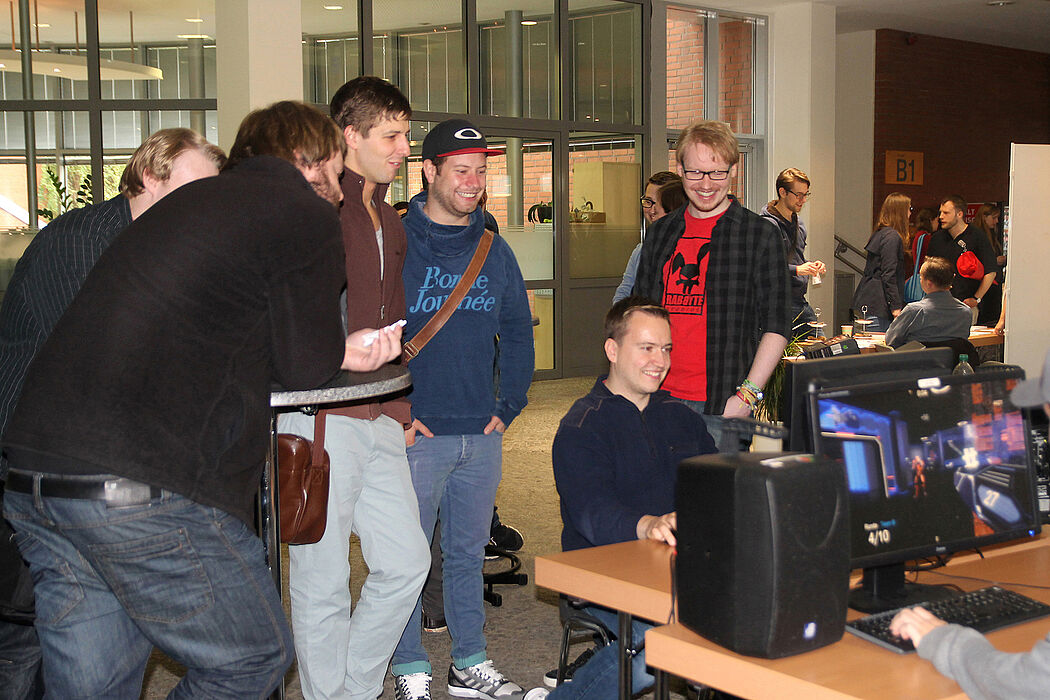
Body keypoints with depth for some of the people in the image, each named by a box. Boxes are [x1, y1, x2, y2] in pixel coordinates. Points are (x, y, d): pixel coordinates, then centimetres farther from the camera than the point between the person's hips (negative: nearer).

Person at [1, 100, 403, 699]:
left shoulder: (195, 200, 23)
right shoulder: (308, 218, -1)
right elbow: (305, 365, 0)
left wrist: (342, 351, 25)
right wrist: (342, 351, 22)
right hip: (147, 487, -9)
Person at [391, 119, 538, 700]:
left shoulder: (494, 252, 11)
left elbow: (517, 330, 18)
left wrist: (509, 405, 9)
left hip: (482, 433, 5)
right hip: (417, 433, -5)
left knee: (468, 552, 15)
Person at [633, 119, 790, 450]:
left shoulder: (760, 234, 0)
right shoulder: (660, 234, 13)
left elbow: (776, 326, -3)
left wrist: (747, 394, -12)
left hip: (722, 405, -4)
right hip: (660, 398, 4)